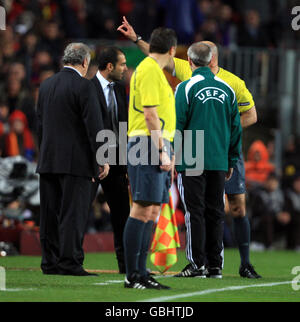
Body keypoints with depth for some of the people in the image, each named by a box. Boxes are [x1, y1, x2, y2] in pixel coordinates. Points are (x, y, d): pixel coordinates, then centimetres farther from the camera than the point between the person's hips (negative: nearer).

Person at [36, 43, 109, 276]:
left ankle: (50, 262, 11)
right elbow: (94, 125, -13)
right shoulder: (84, 86, -10)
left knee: (50, 213, 8)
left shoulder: (46, 86, 11)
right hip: (76, 161, -7)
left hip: (48, 161, 7)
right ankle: (70, 263, -9)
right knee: (73, 213, -6)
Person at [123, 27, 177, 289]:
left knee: (153, 211, 9)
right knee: (142, 209, -11)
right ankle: (132, 276, -12)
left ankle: (141, 274, 11)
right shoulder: (149, 71, -10)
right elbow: (150, 114, -17)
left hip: (157, 146, 10)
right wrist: (161, 151, -19)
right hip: (148, 145, -10)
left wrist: (167, 152, 23)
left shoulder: (153, 70, 21)